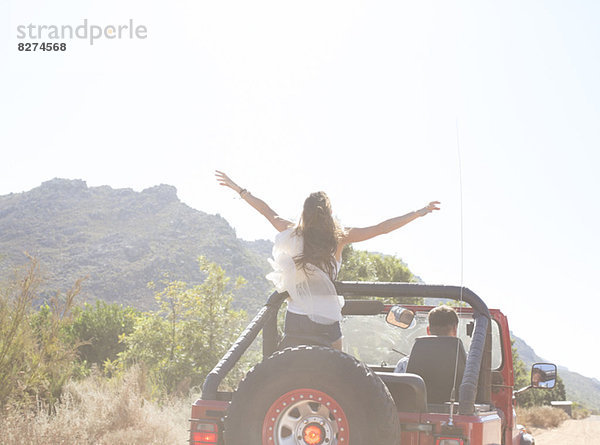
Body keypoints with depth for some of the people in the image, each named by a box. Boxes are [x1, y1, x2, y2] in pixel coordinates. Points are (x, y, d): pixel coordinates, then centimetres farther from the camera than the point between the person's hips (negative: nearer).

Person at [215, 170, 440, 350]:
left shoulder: (292, 235, 1)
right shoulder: (339, 237, -4)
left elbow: (267, 211, 15)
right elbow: (380, 228, -1)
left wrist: (237, 189, 31)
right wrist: (419, 213, 6)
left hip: (295, 318, 2)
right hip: (327, 320, -2)